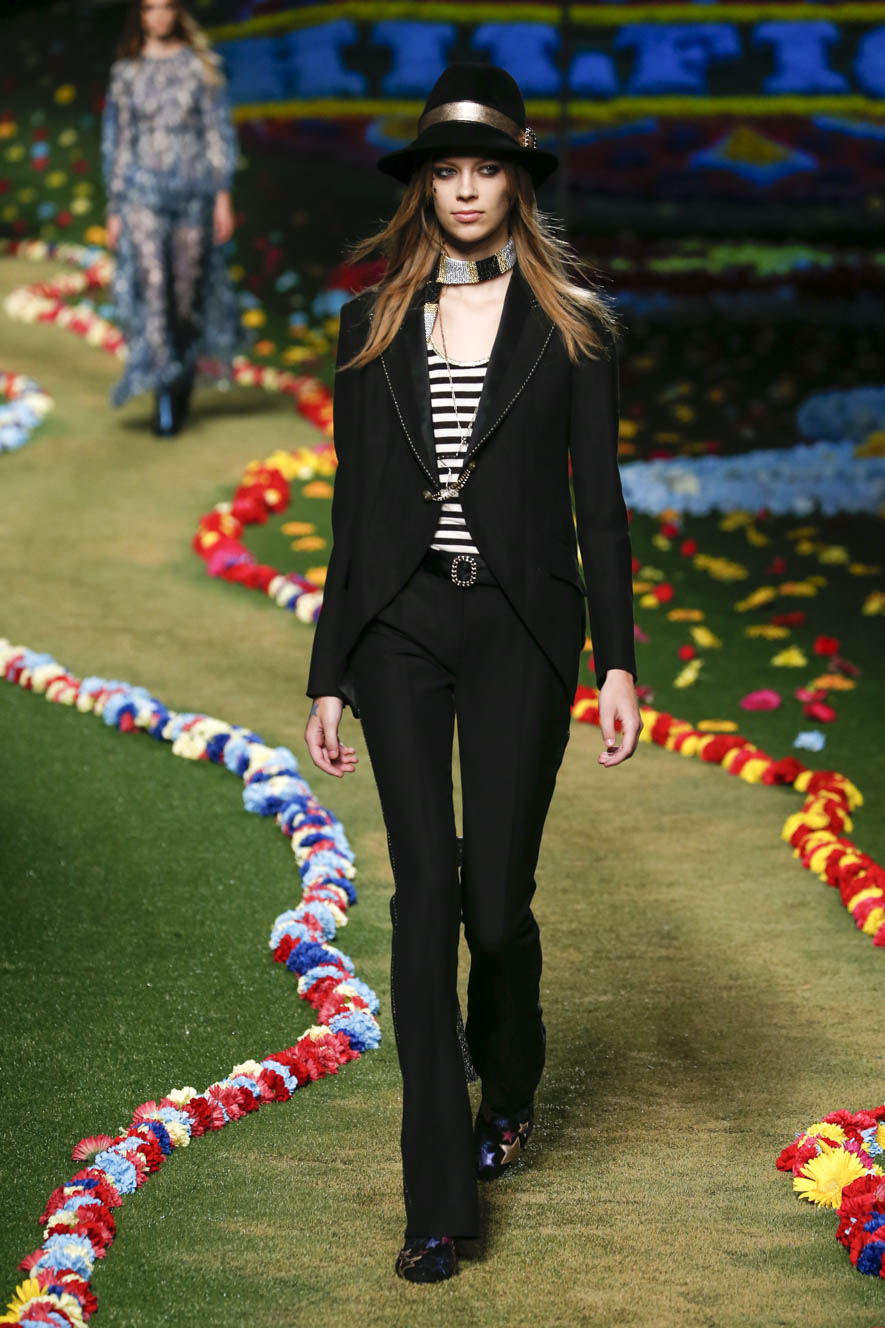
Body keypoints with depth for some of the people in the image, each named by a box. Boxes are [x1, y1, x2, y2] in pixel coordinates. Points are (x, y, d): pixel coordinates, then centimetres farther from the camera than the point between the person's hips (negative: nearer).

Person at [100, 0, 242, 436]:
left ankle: (184, 379, 24)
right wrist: (114, 208, 7)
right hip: (142, 191, 0)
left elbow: (218, 131, 4)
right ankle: (163, 396, -17)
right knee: (151, 286, -14)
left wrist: (223, 195, -3)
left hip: (193, 189, 0)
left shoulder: (200, 65, 5)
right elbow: (117, 142, 10)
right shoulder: (126, 72, 8)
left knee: (187, 292, 5)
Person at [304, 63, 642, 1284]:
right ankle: (440, 1201, 0)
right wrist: (329, 675, 7)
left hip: (520, 628, -1)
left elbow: (598, 499, 2)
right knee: (425, 894, -4)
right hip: (401, 628, 2)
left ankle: (511, 1081, 36)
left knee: (498, 898, 0)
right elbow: (354, 505, 10)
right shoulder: (374, 326, 9)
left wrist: (618, 659, -6)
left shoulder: (570, 325, 4)